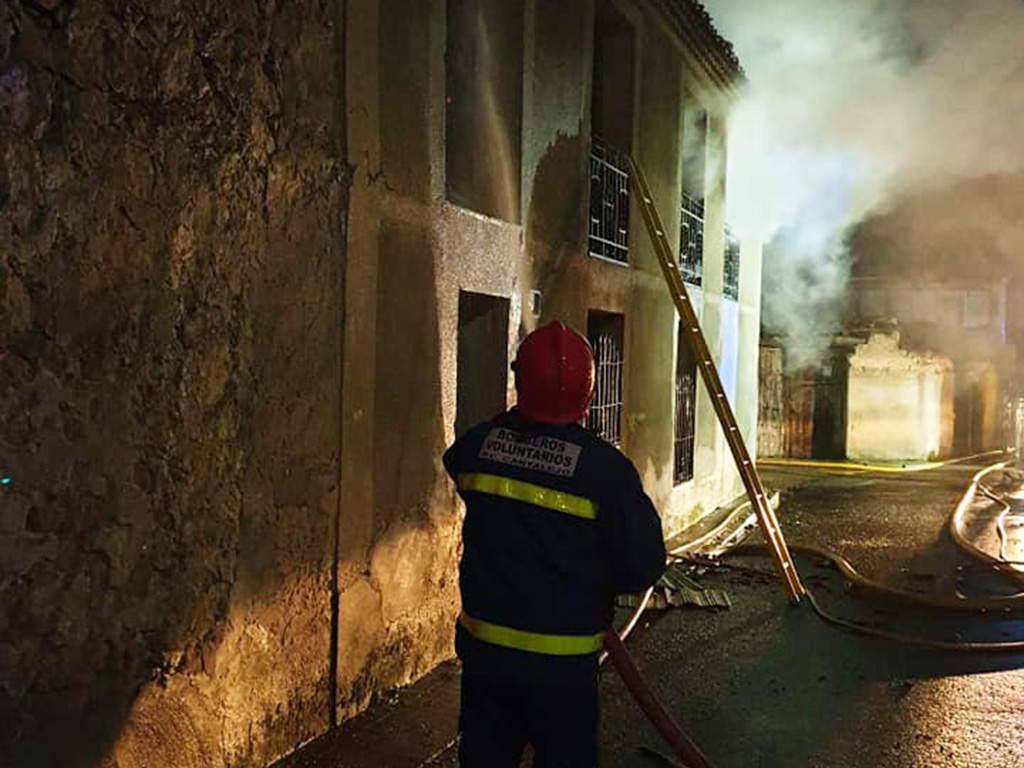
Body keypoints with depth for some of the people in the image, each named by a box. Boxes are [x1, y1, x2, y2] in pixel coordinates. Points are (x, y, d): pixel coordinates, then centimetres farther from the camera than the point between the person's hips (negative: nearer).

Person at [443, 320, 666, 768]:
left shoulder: (479, 445, -6)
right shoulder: (605, 468, -19)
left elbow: (454, 462, 19)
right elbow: (643, 567, -14)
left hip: (482, 644, 4)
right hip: (561, 661, -4)